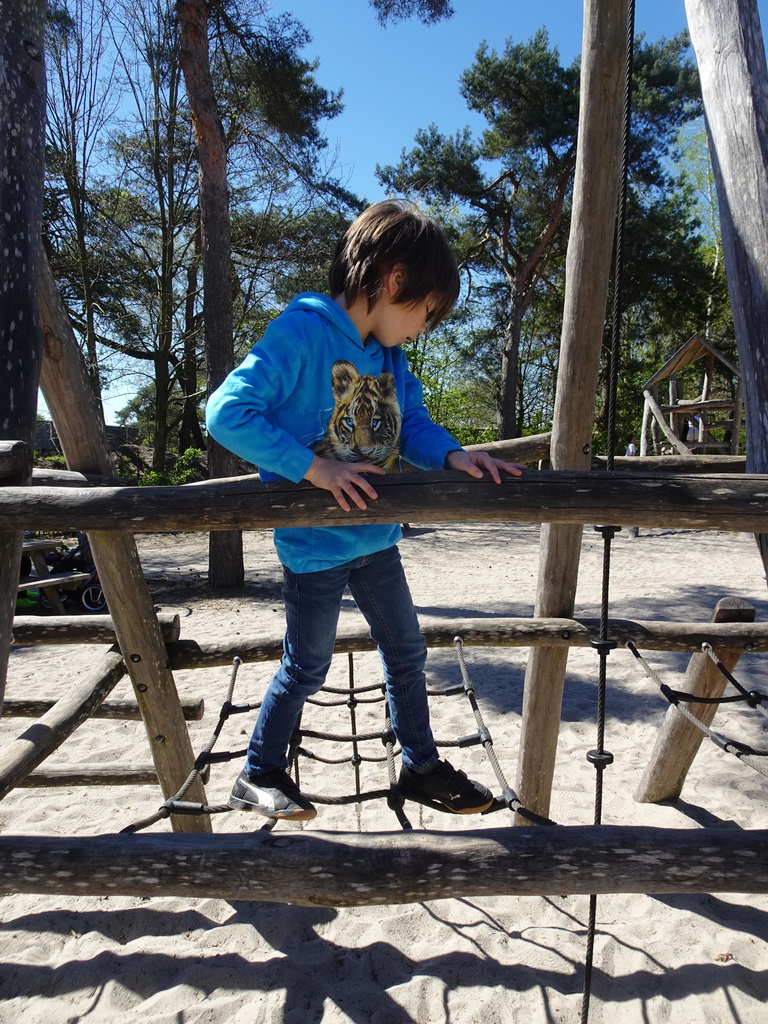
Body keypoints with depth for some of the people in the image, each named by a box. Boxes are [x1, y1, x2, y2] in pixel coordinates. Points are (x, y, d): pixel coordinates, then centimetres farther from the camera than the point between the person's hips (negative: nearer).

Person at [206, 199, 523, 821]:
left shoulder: (390, 358, 4)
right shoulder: (301, 332, -18)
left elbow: (413, 425, 7)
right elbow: (227, 412, -23)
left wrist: (453, 456, -15)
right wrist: (312, 468, -28)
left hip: (374, 536, 8)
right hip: (314, 542, -7)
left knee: (407, 652, 17)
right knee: (308, 667, 9)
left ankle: (421, 766, 37)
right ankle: (259, 775, 33)